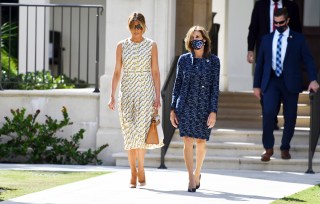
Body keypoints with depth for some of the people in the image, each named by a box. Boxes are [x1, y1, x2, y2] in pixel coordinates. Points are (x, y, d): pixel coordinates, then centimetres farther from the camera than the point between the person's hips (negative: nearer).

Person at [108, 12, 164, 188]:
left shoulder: (151, 46, 3)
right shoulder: (122, 46, 5)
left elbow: (155, 72, 3)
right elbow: (117, 72, 5)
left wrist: (157, 96, -4)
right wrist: (112, 96, -1)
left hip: (146, 92, -1)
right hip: (127, 92, 1)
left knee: (141, 130, -11)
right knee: (130, 133, 1)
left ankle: (140, 169, 4)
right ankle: (133, 173, 7)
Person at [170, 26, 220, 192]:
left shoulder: (213, 61, 0)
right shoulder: (184, 60, 5)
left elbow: (215, 88, -2)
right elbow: (177, 85, 9)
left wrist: (213, 111, -9)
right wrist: (173, 109, 5)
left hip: (204, 107, 0)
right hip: (185, 106, 0)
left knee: (201, 142, 6)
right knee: (188, 141, -8)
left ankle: (197, 174, 28)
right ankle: (191, 179, -7)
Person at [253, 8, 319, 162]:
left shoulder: (298, 39, 3)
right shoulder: (267, 39, 10)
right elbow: (260, 63, 13)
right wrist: (257, 85, 10)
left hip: (290, 82, 0)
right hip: (271, 81, 0)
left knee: (290, 117, 3)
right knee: (268, 112, -17)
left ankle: (285, 148, 21)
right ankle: (268, 148, -5)